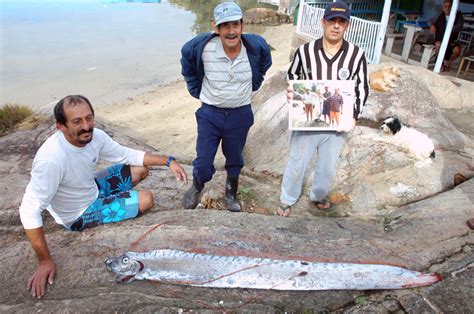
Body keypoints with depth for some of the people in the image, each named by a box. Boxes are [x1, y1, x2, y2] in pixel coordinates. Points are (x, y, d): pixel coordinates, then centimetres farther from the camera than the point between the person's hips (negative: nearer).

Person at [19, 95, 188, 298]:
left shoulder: (95, 136, -17)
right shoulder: (51, 158, -37)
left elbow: (128, 155, -2)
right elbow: (30, 211, -32)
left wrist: (168, 161, -12)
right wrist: (45, 261, -30)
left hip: (92, 189, 7)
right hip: (79, 215, -6)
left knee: (141, 168, 7)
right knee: (146, 200, -11)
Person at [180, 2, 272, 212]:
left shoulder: (256, 47, -15)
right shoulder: (201, 47, -20)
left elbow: (264, 66, 10)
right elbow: (187, 60, 3)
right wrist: (196, 91, 5)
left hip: (240, 115, 2)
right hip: (210, 113, -1)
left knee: (235, 161, 18)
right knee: (203, 163, 2)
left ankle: (231, 196, 45)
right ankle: (196, 188, 38)